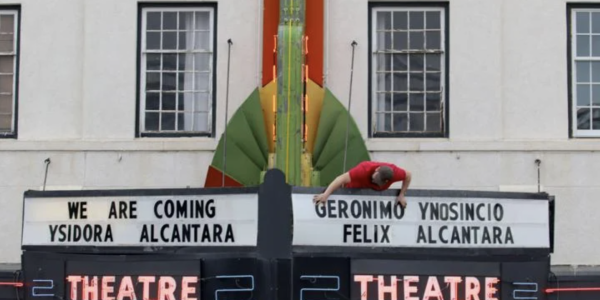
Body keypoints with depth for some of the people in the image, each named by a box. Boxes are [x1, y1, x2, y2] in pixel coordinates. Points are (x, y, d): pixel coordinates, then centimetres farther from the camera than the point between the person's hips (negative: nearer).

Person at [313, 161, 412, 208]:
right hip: (355, 190, -3)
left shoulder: (394, 172, -38)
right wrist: (325, 194, -63)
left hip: (377, 193, 3)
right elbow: (342, 178, -54)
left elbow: (408, 175, -16)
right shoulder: (364, 169, -47)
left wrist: (401, 195, -22)